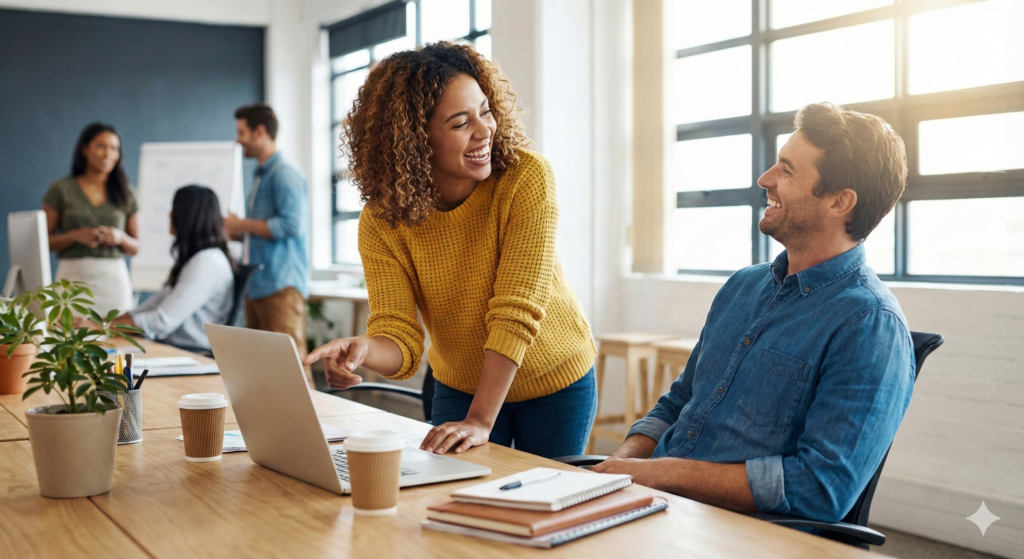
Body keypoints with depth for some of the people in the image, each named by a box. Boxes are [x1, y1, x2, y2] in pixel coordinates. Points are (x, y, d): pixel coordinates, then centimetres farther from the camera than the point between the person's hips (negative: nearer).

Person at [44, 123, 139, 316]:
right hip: (73, 276, -1)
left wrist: (120, 237, -7)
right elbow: (43, 241, 3)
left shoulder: (125, 193, 10)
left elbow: (135, 248, 12)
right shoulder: (61, 189, 5)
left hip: (115, 278, 1)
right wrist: (75, 235, -12)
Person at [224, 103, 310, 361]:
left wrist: (244, 225, -11)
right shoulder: (261, 175, 21)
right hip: (258, 284, 10)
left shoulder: (284, 173, -10)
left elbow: (292, 224, -21)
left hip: (281, 285, -10)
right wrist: (234, 230, 17)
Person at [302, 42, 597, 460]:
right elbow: (400, 339, -23)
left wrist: (481, 421, -34)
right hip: (460, 388, 1)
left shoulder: (526, 178, -26)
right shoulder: (382, 222, -18)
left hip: (555, 384, -1)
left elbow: (516, 313, -29)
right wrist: (365, 351, -46)